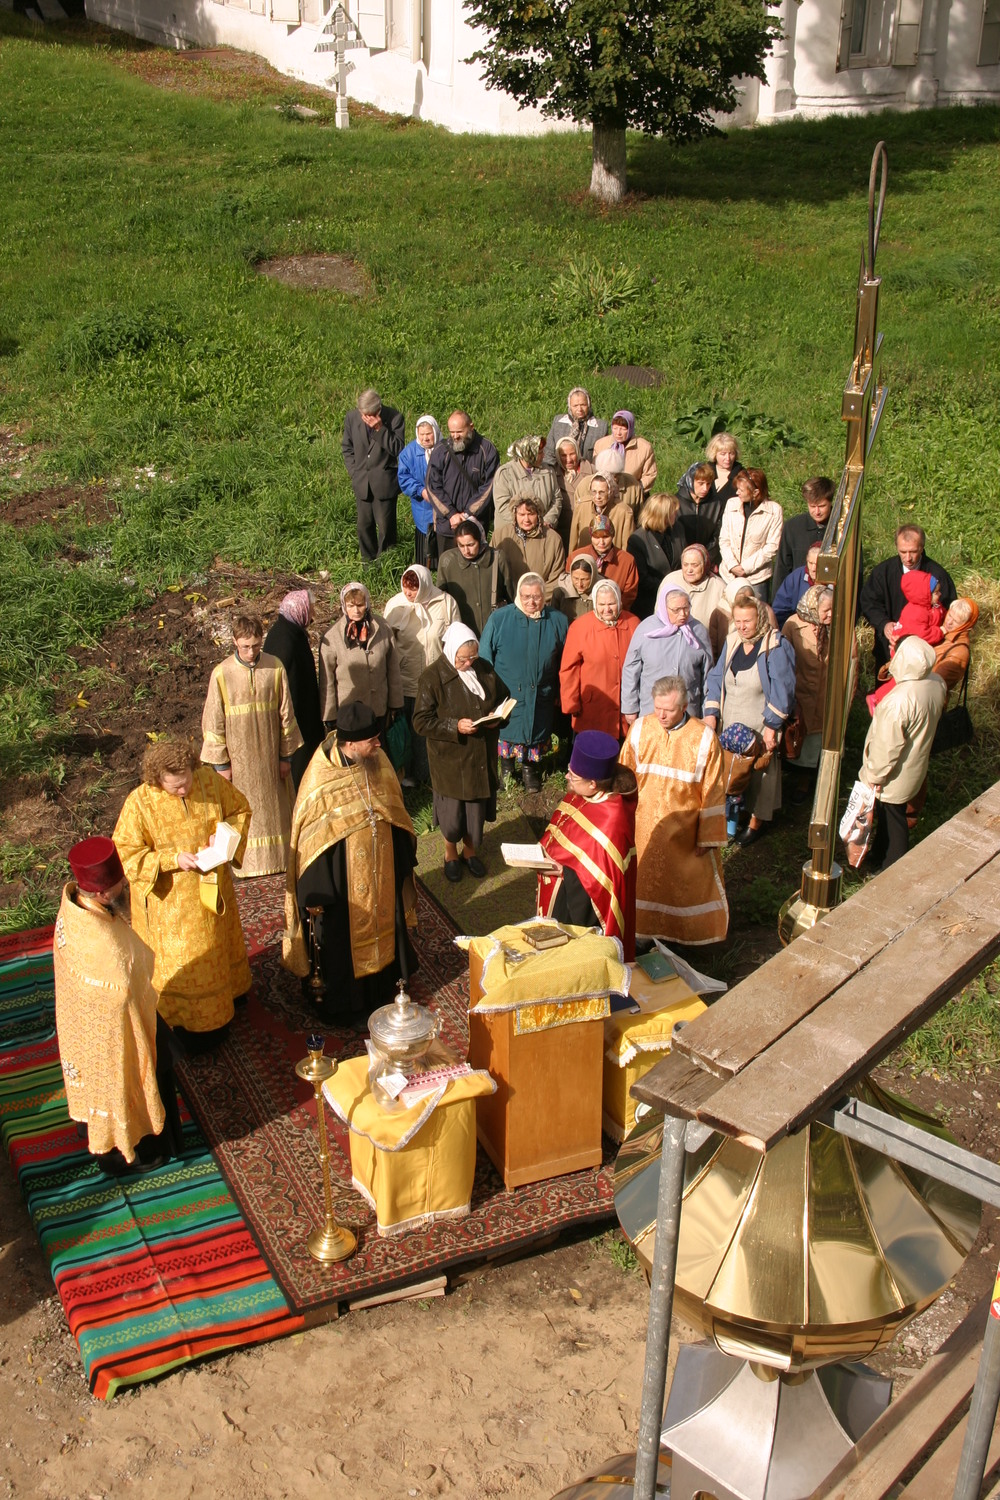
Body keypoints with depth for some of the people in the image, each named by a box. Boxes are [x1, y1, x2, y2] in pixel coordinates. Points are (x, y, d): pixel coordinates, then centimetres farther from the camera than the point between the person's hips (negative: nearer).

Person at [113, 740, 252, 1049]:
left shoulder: (210, 780, -16)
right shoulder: (139, 803, -25)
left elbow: (240, 809, 0)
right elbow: (126, 854, -20)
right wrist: (173, 859, -30)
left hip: (212, 887, 4)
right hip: (169, 898, -4)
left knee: (217, 944, 25)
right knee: (178, 959, 10)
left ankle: (220, 1002, 49)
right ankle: (187, 1021, 32)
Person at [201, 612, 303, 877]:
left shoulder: (275, 668, -10)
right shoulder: (222, 674, -15)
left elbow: (286, 714, -1)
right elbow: (214, 721, -7)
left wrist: (286, 754, 3)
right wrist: (221, 763, -5)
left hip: (269, 753, 2)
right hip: (238, 755, -2)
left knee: (274, 805, 16)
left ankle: (278, 856, 34)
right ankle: (245, 860, 27)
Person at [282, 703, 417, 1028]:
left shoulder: (378, 761, -9)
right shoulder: (321, 779, -25)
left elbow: (395, 813, 5)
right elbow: (311, 837, -17)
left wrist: (403, 864, 10)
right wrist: (316, 895, -13)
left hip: (382, 872, 6)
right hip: (343, 877, -5)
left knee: (384, 925, 21)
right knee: (346, 940, 12)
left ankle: (382, 991, 43)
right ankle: (347, 1007, 33)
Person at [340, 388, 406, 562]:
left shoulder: (394, 417, -11)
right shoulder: (352, 418, -1)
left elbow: (398, 449, -15)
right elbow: (346, 447, 13)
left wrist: (380, 429, -24)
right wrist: (353, 471, 4)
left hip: (384, 481, -4)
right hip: (362, 481, 4)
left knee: (385, 525, -1)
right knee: (364, 525, 10)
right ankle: (369, 562, 23)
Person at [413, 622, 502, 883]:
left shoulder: (485, 670, -2)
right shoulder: (432, 678, -17)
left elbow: (498, 700, 13)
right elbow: (421, 722, -16)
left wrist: (496, 716, -9)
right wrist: (455, 727, -26)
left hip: (481, 756, 4)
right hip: (449, 759, -4)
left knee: (477, 808, 15)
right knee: (452, 812, 9)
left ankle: (470, 851, 41)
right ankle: (450, 853, 37)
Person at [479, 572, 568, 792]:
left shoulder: (557, 621, -3)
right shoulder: (499, 619, -7)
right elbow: (485, 658, -2)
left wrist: (559, 693, 7)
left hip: (541, 697, 1)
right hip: (506, 693, -1)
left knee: (536, 734, 14)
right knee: (507, 734, 10)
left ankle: (529, 767, 37)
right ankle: (506, 768, 34)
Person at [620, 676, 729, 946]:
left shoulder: (704, 738, -16)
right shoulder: (640, 729, -9)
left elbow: (712, 793, -10)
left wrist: (708, 838, -9)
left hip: (684, 831, -2)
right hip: (644, 829, 2)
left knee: (687, 883, 13)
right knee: (644, 880, 17)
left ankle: (690, 933, 34)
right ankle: (645, 926, 37)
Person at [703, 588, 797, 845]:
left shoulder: (776, 648, -14)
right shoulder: (731, 642, 4)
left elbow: (782, 690, -14)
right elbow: (716, 677, 9)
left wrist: (771, 726, -15)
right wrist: (711, 713, -1)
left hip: (760, 728, -5)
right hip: (729, 725, 5)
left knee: (759, 772, 6)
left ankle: (757, 821, 21)